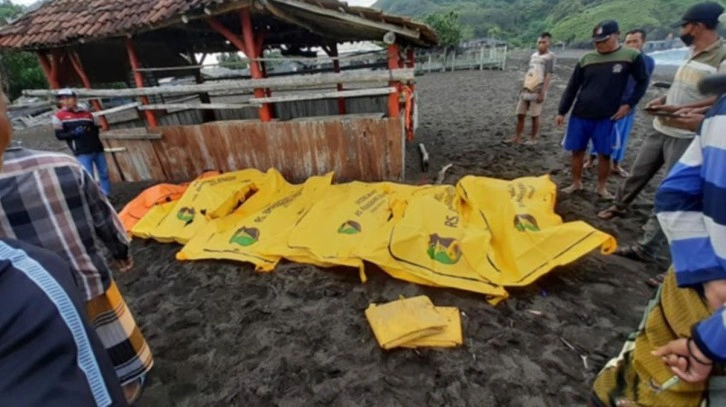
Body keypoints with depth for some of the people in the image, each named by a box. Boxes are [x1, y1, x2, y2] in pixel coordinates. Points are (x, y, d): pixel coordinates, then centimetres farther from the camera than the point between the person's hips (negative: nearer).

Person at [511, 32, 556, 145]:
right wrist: (523, 87, 15)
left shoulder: (550, 56, -6)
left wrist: (542, 93, -18)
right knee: (520, 114, 5)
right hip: (527, 90, 6)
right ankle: (517, 138, 12)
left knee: (534, 115, 0)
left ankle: (533, 138, 11)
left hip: (537, 91, -6)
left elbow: (548, 76, -12)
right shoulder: (534, 55, 14)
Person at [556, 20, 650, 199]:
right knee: (577, 150, 7)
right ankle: (576, 183, 22)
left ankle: (602, 187, 20)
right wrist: (562, 112, 3)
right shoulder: (586, 59, 3)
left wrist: (629, 104, -6)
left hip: (607, 117, -2)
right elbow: (572, 87, 6)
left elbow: (642, 82, 6)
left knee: (604, 154, 4)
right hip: (580, 115, 2)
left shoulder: (632, 56, -3)